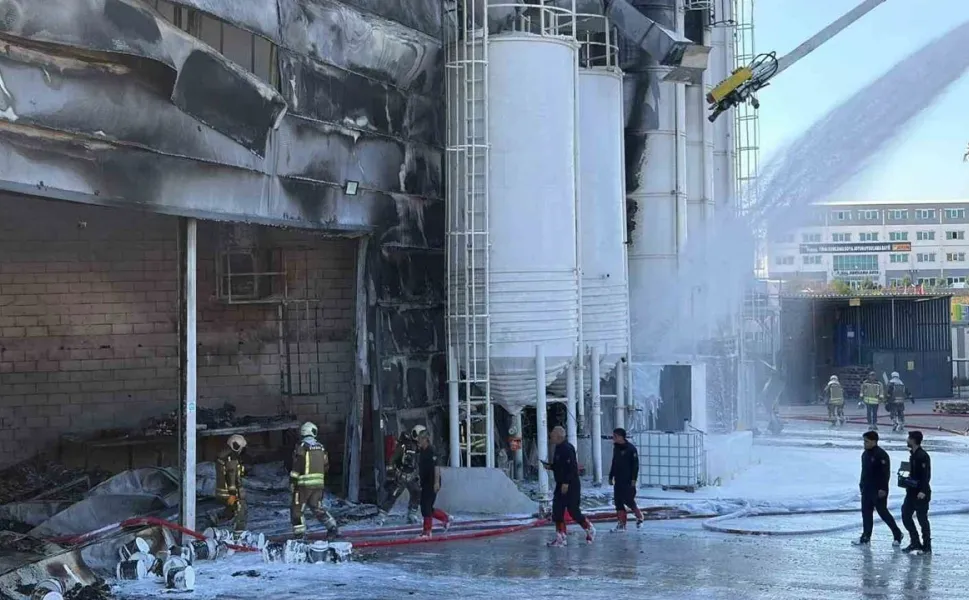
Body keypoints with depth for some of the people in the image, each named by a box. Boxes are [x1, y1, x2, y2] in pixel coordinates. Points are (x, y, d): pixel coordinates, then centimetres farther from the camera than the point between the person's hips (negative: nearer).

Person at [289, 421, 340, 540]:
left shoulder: (301, 446, -8)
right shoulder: (321, 447, 11)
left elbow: (297, 466, -12)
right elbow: (326, 466, 16)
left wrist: (292, 481, -8)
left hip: (304, 483, -6)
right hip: (319, 483, 6)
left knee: (297, 508, 3)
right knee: (317, 508, 17)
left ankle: (299, 534, -3)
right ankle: (332, 527, 9)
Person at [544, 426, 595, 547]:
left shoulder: (567, 448, -18)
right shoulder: (558, 448, 12)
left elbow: (571, 467, -24)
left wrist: (566, 483, -26)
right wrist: (549, 466, 6)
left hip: (571, 486, -10)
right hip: (561, 486, 10)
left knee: (574, 511, -3)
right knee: (557, 512, 4)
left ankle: (590, 530, 17)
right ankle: (561, 538, 8)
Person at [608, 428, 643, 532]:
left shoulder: (631, 448, -11)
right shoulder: (616, 448, 11)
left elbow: (635, 464, -12)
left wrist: (633, 479, -17)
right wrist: (611, 477, 17)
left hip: (628, 481, -7)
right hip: (618, 481, 7)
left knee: (629, 501, -5)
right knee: (618, 502, 4)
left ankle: (639, 517, 19)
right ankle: (621, 524, 9)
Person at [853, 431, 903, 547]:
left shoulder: (881, 454, -17)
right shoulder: (865, 454, 10)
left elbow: (886, 472, -19)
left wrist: (883, 488, -22)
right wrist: (862, 484, 19)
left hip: (879, 490, -8)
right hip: (867, 489, 8)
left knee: (883, 512, -2)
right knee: (866, 512, 8)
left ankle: (897, 534, 13)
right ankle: (866, 537, 13)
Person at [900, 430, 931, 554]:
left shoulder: (923, 456, -17)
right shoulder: (913, 454, 12)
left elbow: (926, 475, -23)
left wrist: (922, 491, -29)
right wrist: (906, 480, 13)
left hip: (921, 494, -10)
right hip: (912, 492, 10)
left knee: (922, 519, -2)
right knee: (906, 516, 10)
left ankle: (927, 546, 6)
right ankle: (915, 543, 19)